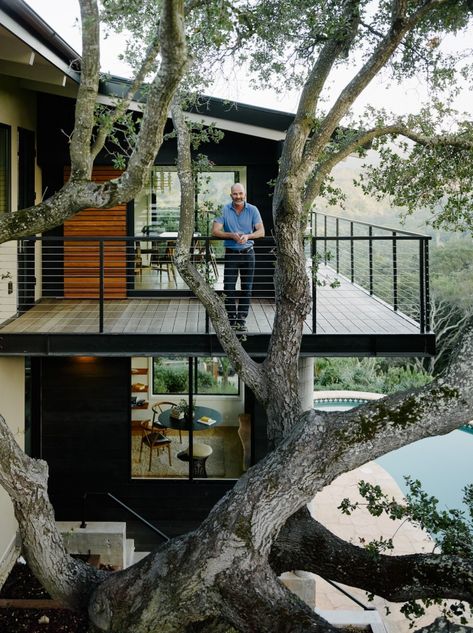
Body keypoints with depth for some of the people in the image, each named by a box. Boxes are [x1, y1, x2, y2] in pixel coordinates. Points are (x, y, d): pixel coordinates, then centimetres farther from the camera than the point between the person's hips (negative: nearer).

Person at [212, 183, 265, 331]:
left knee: (246, 288, 5)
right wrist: (232, 235, -23)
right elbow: (215, 231, -8)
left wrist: (247, 236, -26)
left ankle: (242, 319, 14)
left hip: (248, 253, 1)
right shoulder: (224, 210, -3)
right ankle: (231, 318, 7)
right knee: (229, 288, -3)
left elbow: (261, 231, -6)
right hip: (231, 253, -1)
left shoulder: (253, 210, -1)